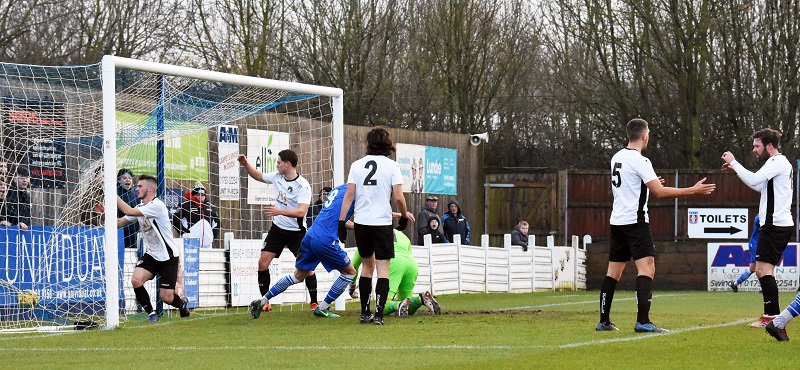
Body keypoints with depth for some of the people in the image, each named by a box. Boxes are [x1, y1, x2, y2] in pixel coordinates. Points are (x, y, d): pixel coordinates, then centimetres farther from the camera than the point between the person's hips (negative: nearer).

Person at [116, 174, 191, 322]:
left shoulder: (157, 205, -21)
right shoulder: (140, 208, 6)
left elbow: (129, 211, -28)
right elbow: (118, 223, 7)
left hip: (168, 257, -7)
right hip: (151, 255, 7)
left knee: (166, 297, -6)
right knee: (136, 280, -20)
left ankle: (182, 304, 30)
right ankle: (151, 314, -1)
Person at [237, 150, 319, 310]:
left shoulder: (303, 186, -21)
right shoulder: (277, 177, -1)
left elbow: (301, 212, -31)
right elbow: (258, 175, 18)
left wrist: (280, 211, -43)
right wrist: (245, 164, 3)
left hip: (296, 231, -5)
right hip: (277, 228, 6)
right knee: (263, 262, -4)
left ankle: (314, 303, 8)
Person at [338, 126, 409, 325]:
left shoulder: (357, 165, 4)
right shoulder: (391, 166, -4)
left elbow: (349, 195, 0)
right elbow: (399, 197, -8)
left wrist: (342, 221, 2)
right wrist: (404, 216, 9)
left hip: (361, 222, 3)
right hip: (382, 223, -3)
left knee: (367, 266, 17)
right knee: (383, 269, 0)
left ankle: (365, 313, 19)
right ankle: (378, 314, -10)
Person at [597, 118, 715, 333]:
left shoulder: (617, 158, 12)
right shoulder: (639, 161, -13)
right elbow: (660, 192, -16)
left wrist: (650, 183, 37)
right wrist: (694, 190, -12)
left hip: (617, 220, 8)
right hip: (635, 220, -8)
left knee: (613, 273, 12)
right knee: (646, 269, -13)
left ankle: (604, 321, 13)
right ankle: (643, 322, -23)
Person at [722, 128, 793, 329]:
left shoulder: (777, 162, -11)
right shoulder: (779, 163, 21)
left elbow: (754, 180, -23)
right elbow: (760, 186, 29)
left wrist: (733, 162, -13)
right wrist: (735, 169, 21)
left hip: (775, 225, -11)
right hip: (781, 224, 11)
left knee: (763, 269, -13)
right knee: (763, 271, 12)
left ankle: (772, 316, -17)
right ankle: (771, 315, 13)